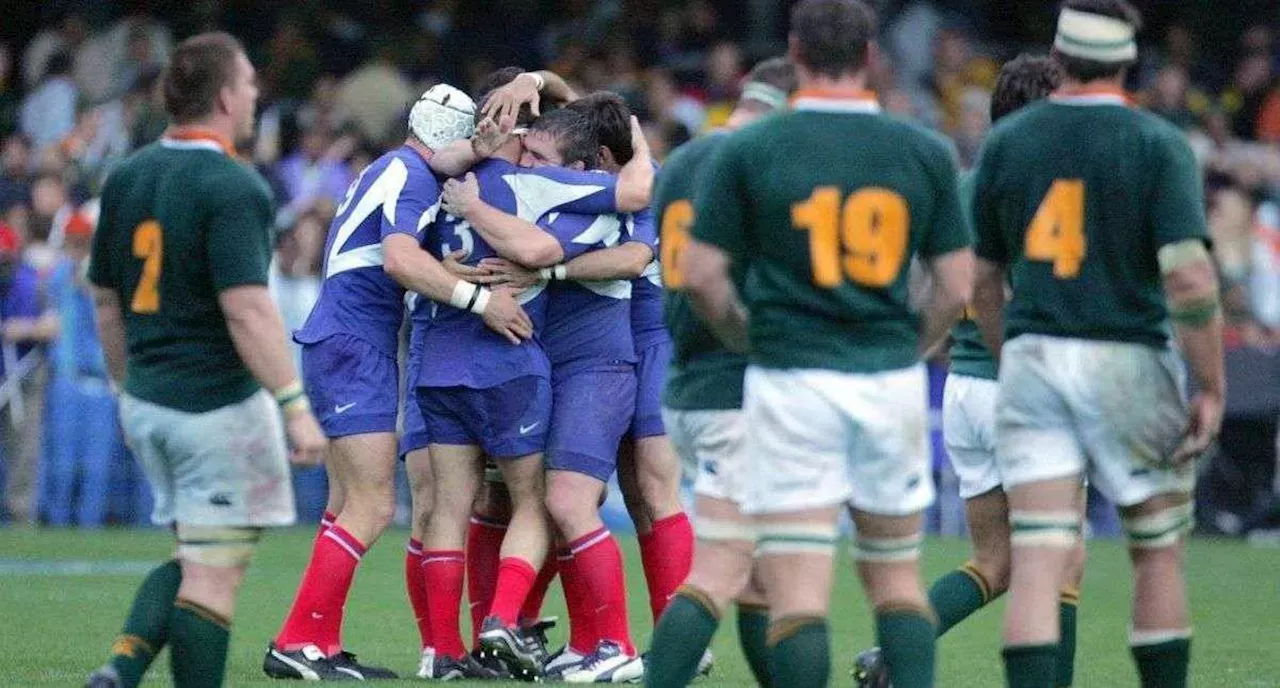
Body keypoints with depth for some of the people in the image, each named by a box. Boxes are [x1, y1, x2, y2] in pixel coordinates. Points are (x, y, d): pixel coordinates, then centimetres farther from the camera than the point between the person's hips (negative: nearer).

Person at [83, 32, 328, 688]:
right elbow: (246, 309, -23)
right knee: (214, 573, -1)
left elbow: (105, 299, 14)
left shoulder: (127, 176, 8)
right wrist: (296, 406, -21)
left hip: (148, 403, 8)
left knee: (195, 557, 18)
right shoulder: (232, 186, -16)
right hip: (217, 404, -8)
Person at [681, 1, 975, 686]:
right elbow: (956, 287, 4)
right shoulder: (926, 153, 3)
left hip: (792, 381, -3)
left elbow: (700, 274, -4)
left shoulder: (747, 150, -3)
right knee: (897, 576, 17)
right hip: (892, 382, 3)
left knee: (797, 594, -4)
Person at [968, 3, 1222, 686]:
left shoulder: (1007, 140, 5)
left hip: (1031, 361, 2)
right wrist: (1212, 390, -8)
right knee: (1158, 555, 14)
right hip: (1128, 361, -2)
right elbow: (1189, 277, -16)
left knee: (1036, 565, -3)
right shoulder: (1157, 144, -6)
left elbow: (982, 279, 12)